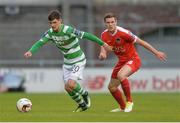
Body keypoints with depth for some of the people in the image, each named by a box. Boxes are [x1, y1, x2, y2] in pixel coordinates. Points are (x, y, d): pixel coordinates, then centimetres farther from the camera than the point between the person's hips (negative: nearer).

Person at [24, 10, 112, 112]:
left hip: (78, 60, -7)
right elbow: (40, 43, -17)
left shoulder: (68, 30, -27)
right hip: (67, 62, 7)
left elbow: (86, 35, -25)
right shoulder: (50, 33, -9)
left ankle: (85, 94, 9)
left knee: (70, 84, -22)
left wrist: (103, 44, -23)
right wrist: (30, 52, -38)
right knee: (67, 87, 4)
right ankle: (82, 105, 26)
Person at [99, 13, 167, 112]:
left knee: (120, 75, -35)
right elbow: (104, 49, 0)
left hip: (133, 59, -7)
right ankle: (123, 107, 35)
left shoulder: (123, 33, -23)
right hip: (121, 62, 7)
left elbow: (140, 42, -16)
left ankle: (129, 101, -17)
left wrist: (156, 52, -11)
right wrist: (102, 55, -27)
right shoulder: (104, 35, -5)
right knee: (111, 87, 10)